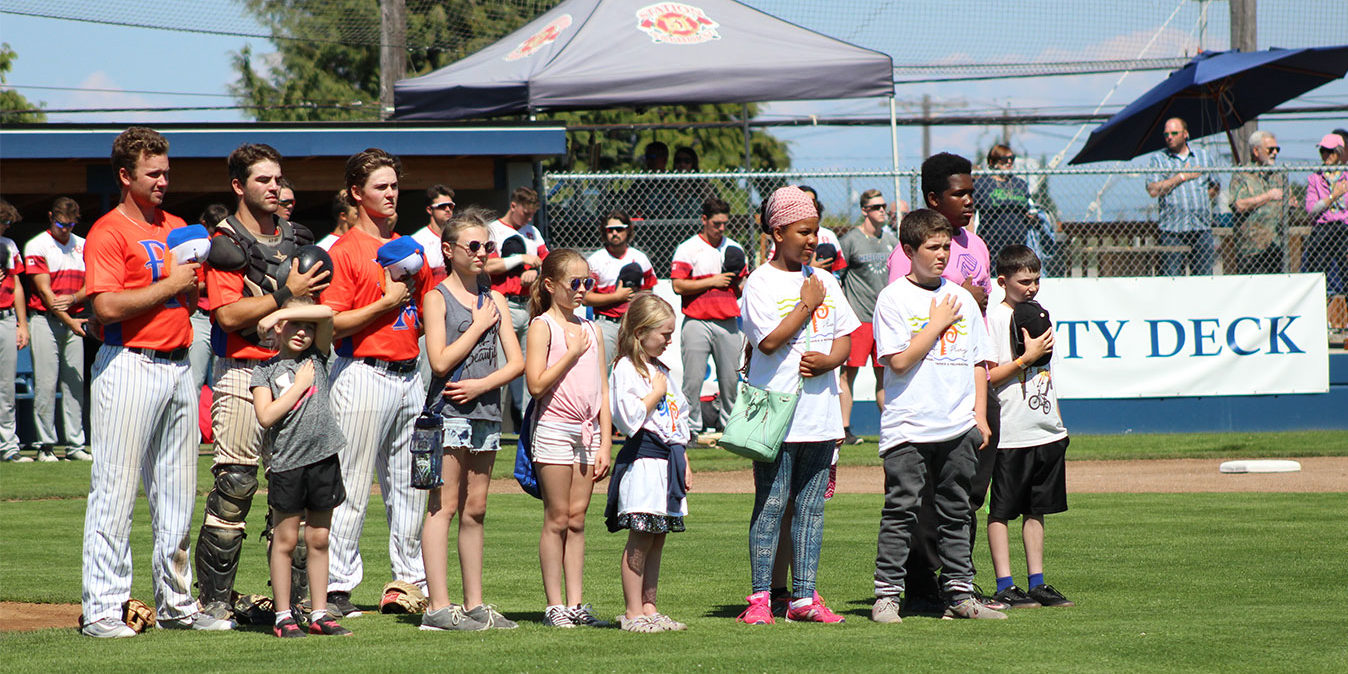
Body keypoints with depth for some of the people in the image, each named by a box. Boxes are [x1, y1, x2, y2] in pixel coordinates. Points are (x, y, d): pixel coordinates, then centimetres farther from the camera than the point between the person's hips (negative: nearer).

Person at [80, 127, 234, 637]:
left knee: (177, 495, 11)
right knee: (116, 490, -8)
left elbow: (192, 298, 24)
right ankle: (102, 609, -7)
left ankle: (177, 603, 18)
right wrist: (168, 284, -14)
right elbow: (106, 306, -19)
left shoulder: (176, 228, 17)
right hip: (130, 366, -8)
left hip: (177, 365, 8)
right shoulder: (108, 233, -7)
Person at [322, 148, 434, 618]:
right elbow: (333, 324, -12)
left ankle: (412, 579, 16)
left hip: (410, 373, 7)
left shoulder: (410, 249, 17)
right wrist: (386, 302, -13)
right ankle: (338, 587, -3)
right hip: (364, 373, -7)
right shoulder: (345, 252, -5)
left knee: (410, 484, 9)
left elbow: (428, 311, 25)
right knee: (353, 486, -6)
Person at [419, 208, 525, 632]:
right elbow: (441, 361, -14)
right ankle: (439, 607, -9)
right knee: (443, 507, -7)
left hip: (485, 410, 6)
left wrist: (481, 384, -8)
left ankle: (474, 604, 12)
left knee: (475, 510, 9)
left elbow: (516, 362, 7)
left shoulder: (494, 300, 13)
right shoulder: (438, 299, -3)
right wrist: (478, 326, -6)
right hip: (449, 412, -6)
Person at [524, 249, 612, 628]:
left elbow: (603, 392, 13)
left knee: (577, 518, 6)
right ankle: (555, 606, 1)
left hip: (588, 430, 5)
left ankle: (576, 604, 7)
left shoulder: (591, 330, 12)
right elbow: (536, 384, -15)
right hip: (554, 429, -5)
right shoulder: (542, 326, -4)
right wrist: (572, 352, -13)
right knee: (557, 519, -2)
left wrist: (605, 444, 7)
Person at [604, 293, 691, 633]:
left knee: (657, 539, 9)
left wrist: (684, 463, 19)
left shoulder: (661, 369, 19)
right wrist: (656, 393, -10)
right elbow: (629, 417, -20)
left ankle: (649, 607, 13)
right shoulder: (626, 369, -8)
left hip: (667, 459, 9)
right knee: (641, 538, -8)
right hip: (642, 460, -9)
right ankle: (633, 612, -5)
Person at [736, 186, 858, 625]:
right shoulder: (761, 282, -4)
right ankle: (759, 598, -1)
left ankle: (804, 598, 9)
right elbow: (769, 340, -15)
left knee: (811, 507, 6)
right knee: (770, 505, -4)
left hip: (820, 416, 6)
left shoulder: (825, 281, 15)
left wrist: (827, 360, -6)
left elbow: (844, 340, 15)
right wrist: (807, 305, -8)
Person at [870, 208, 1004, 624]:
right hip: (908, 427, -5)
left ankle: (960, 594, 13)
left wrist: (980, 416, 8)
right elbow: (899, 360, -13)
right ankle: (887, 595, -3)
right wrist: (938, 324, -8)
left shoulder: (962, 298, 13)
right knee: (901, 511, -6)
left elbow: (978, 360, 16)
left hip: (958, 428, 5)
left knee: (955, 511, 9)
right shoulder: (894, 298, -3)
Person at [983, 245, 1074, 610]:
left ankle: (1037, 583, 15)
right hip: (1010, 433, -7)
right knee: (1002, 511, -1)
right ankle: (1004, 585, 1)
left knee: (1037, 509, 11)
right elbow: (987, 376, -14)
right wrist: (1028, 357, -16)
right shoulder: (993, 318, -8)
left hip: (1046, 430, 7)